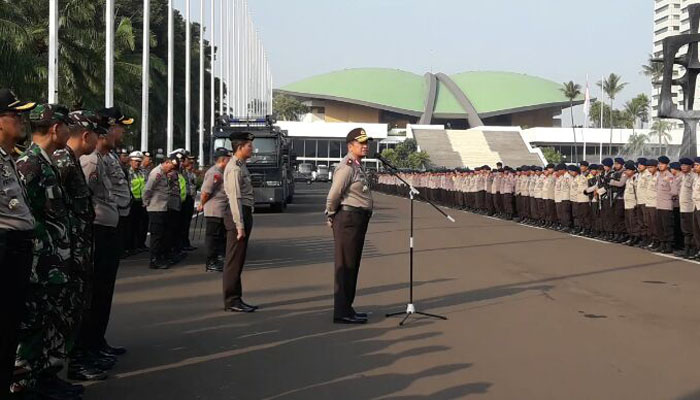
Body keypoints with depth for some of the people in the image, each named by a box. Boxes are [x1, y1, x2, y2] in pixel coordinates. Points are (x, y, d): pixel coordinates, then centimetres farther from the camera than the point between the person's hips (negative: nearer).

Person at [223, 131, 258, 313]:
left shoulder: (241, 166, 16)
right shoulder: (234, 169, -14)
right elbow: (235, 198, -19)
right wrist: (240, 225, -21)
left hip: (244, 214, 10)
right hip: (237, 215, -10)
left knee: (238, 260, 14)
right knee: (234, 260, -5)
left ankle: (236, 299, 21)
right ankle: (231, 301, 0)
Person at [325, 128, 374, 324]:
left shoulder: (358, 166, 16)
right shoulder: (347, 167, -16)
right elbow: (333, 196, -19)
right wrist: (331, 218, -5)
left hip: (359, 219, 10)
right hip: (348, 218, -10)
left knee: (353, 265, 14)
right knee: (346, 265, -6)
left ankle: (347, 307, 23)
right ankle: (342, 312, -2)